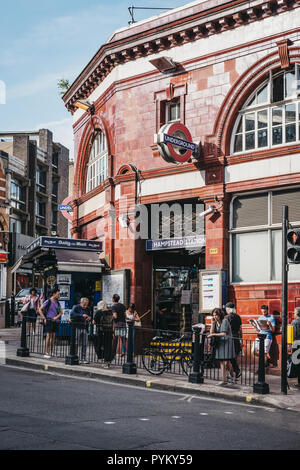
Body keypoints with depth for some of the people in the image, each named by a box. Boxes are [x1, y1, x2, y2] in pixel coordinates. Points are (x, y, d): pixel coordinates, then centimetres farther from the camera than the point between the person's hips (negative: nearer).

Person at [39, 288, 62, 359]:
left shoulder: (57, 302, 12)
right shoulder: (48, 301, -5)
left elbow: (61, 312, 17)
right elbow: (40, 310, -4)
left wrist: (57, 317, -2)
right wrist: (44, 318, -8)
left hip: (55, 321, 6)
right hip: (49, 320, -6)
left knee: (53, 336, 6)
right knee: (48, 336, -11)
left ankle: (51, 352, 12)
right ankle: (46, 353, -10)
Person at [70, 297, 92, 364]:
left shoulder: (88, 309, 13)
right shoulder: (76, 307, -4)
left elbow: (90, 316, 21)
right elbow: (72, 314, -22)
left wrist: (89, 318, -5)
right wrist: (82, 315, -31)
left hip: (85, 328, 5)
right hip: (77, 328, -5)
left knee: (84, 344, 3)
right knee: (75, 343, -4)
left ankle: (83, 359, 10)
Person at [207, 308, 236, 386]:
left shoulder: (225, 321, -12)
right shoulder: (216, 322, 8)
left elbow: (224, 334, -19)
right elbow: (211, 333, 2)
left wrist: (214, 335, -17)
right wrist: (212, 323, -6)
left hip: (227, 342, -6)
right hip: (219, 343, 7)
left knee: (226, 362, -10)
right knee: (221, 362, 3)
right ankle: (224, 379, 5)